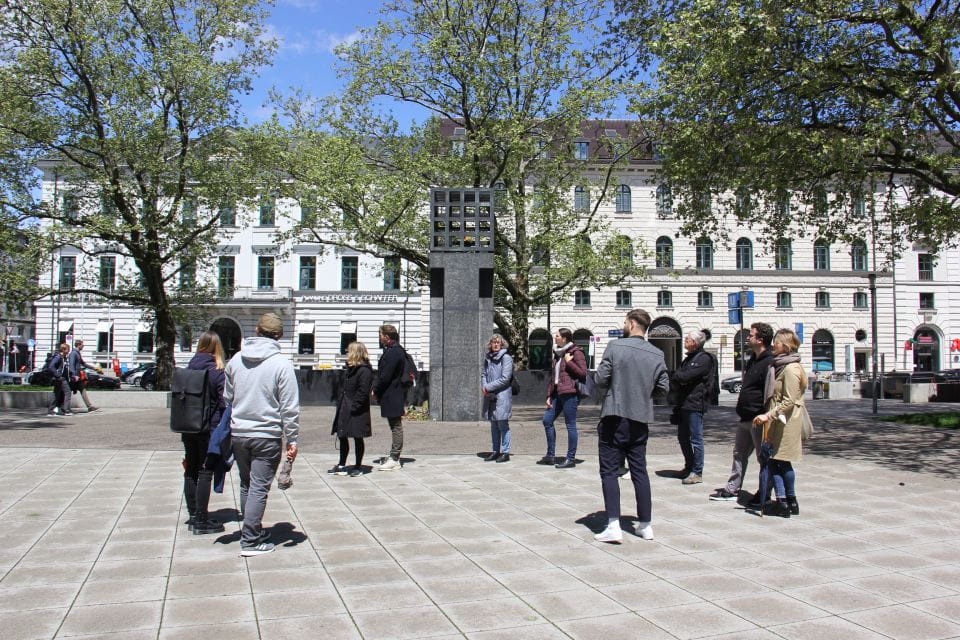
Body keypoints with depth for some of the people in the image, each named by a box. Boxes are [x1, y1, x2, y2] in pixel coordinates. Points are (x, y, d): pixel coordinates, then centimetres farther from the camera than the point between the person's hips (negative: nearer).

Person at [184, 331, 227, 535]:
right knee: (205, 473, -2)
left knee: (191, 471, 13)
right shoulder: (217, 371, -10)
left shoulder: (189, 368, 6)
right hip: (210, 429, -6)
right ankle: (201, 521, 0)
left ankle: (193, 516, 20)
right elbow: (225, 402, -13)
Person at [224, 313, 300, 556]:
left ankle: (254, 531, 29)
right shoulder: (281, 364, -11)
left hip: (238, 434, 5)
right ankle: (251, 541, 1)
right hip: (267, 436, -5)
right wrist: (292, 440, -5)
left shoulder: (235, 361, 4)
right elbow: (289, 407, -11)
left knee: (246, 485, 17)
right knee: (259, 488, 0)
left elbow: (227, 399, 13)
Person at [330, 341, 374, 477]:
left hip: (356, 412, -9)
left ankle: (358, 467, 13)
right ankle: (342, 465, 26)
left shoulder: (365, 371, -16)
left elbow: (363, 392, -22)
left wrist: (353, 406, -22)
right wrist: (340, 404, 10)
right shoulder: (351, 368, 13)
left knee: (358, 439, 3)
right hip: (344, 410, 10)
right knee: (342, 437, 15)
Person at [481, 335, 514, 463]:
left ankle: (505, 453, 3)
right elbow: (483, 374, 16)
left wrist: (489, 387, -13)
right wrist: (484, 386, -5)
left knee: (503, 424, -3)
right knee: (494, 425, 13)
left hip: (502, 396, -7)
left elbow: (505, 378, -15)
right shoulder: (487, 358, 12)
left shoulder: (506, 358, -8)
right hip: (490, 397, 7)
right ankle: (496, 451, 22)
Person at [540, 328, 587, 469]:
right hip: (558, 393, 9)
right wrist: (549, 395, 14)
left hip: (570, 393, -9)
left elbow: (583, 373, -12)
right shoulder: (558, 353, 18)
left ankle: (571, 459, 5)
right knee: (547, 420, 9)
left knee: (570, 425, -3)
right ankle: (550, 455, 19)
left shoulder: (576, 352, -6)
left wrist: (569, 362, -14)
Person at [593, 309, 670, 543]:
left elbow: (601, 379, -10)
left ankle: (613, 526, -5)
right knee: (639, 471, 14)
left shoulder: (615, 347, -10)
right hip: (641, 420, 4)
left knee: (609, 471, 2)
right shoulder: (657, 354, 1)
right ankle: (645, 525, 18)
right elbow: (664, 388, 4)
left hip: (615, 416, -4)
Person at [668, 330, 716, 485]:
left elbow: (685, 376, -20)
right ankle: (689, 468, 27)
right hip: (683, 404, 9)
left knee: (696, 439, -3)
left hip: (695, 405, -9)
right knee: (683, 437, 14)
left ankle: (697, 473, 3)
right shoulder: (688, 358, 19)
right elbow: (678, 378, 19)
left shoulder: (704, 359, -11)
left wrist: (675, 375, -3)